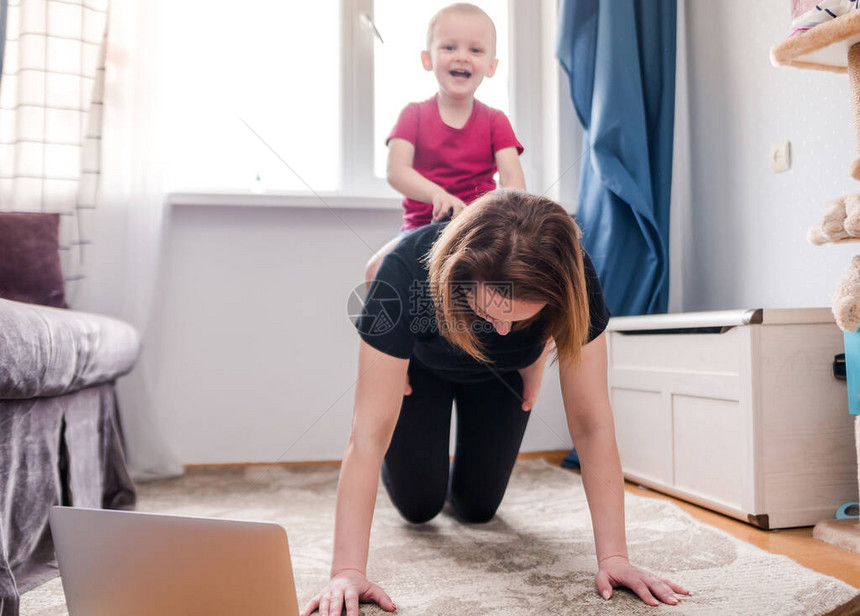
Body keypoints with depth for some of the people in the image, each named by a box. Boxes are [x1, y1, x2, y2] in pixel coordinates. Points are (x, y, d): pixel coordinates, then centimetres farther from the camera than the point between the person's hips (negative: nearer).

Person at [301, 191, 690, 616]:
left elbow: (591, 424, -32)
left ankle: (460, 492, 43)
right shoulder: (407, 271, -43)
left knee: (478, 507, 6)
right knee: (419, 506, 2)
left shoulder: (572, 280, -38)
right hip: (421, 370, -1)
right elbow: (370, 432, -42)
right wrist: (348, 572, -45)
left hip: (499, 376, 2)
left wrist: (613, 557, -34)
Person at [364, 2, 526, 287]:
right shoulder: (414, 114, 6)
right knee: (376, 270, -26)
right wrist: (437, 194, -31)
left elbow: (513, 179, -6)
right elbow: (396, 171, -10)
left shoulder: (495, 121, 8)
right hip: (422, 226, 0)